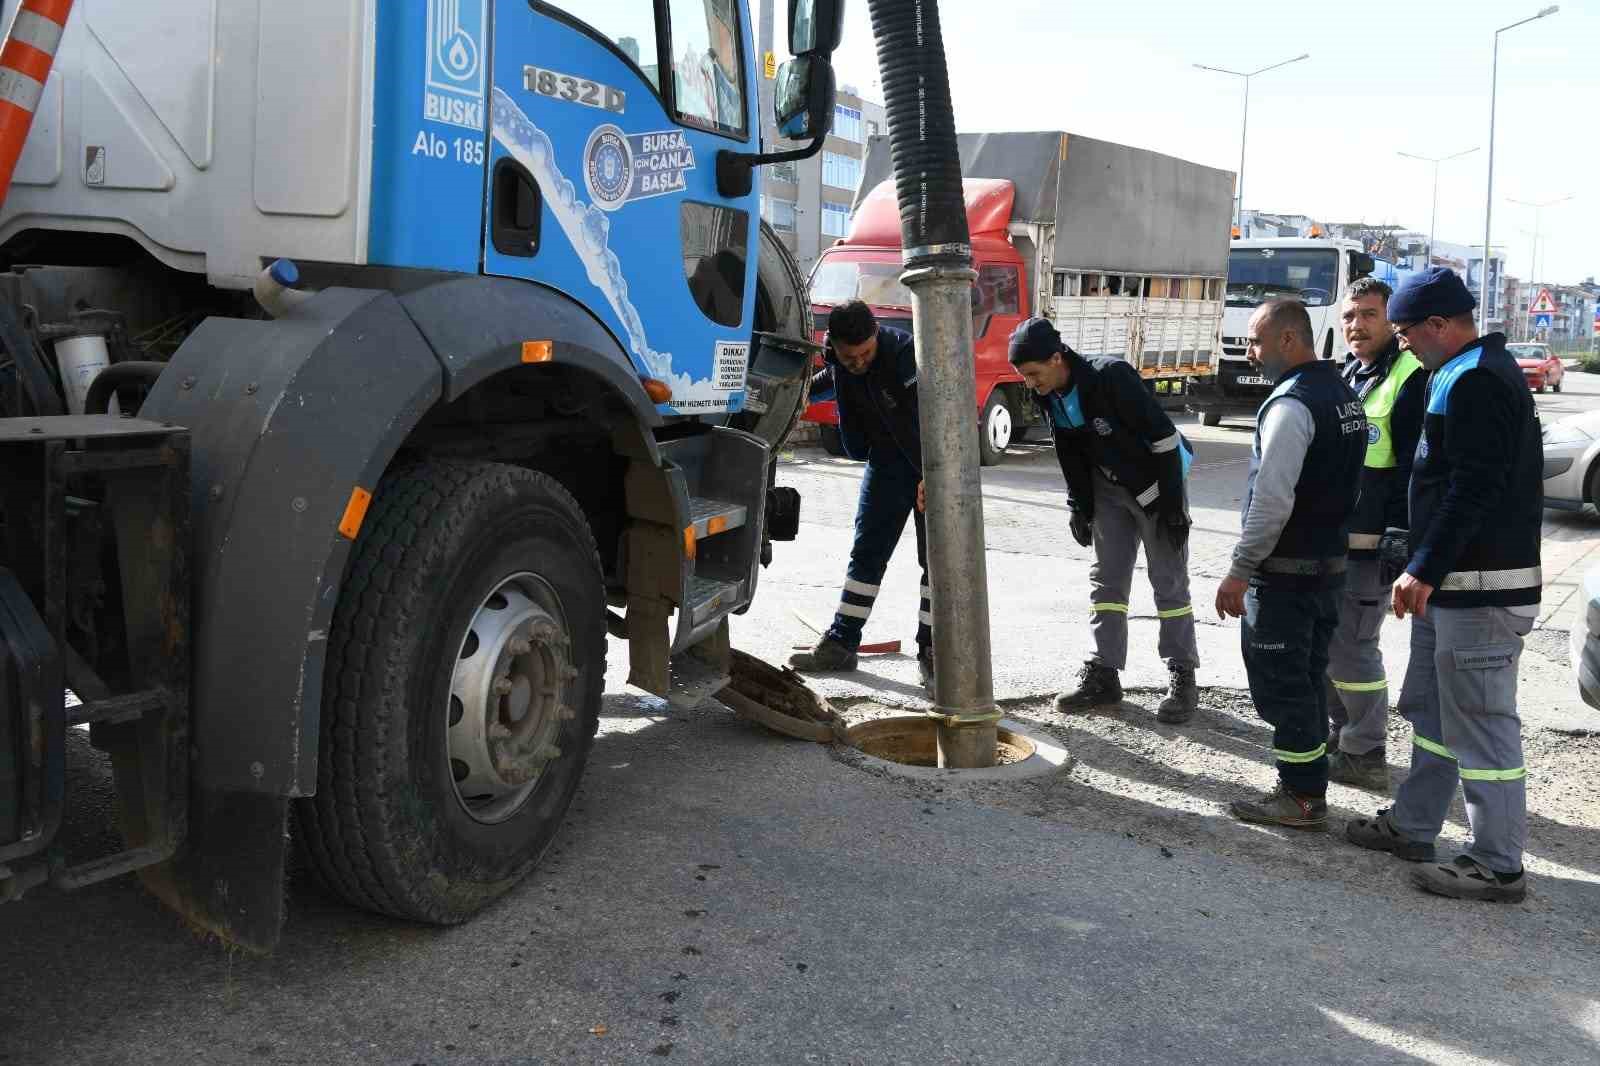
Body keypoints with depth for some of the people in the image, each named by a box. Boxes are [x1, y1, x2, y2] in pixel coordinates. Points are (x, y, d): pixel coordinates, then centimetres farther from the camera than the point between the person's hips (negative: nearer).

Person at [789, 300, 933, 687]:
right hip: (887, 462, 6)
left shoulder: (904, 351, -27)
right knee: (866, 553, 6)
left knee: (937, 557, -4)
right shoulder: (838, 361, -6)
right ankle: (841, 643, 12)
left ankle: (930, 650, 4)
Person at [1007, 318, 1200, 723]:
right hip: (1109, 488, 7)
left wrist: (1173, 503, -23)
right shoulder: (1052, 398, -6)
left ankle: (1182, 678, 7)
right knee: (1107, 579, 6)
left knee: (1169, 581, -2)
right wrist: (1079, 506, 5)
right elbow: (1071, 457, 8)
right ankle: (1102, 675, 11)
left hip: (1155, 484, -7)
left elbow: (1164, 436, -25)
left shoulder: (1112, 377, -29)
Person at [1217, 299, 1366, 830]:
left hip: (1285, 571, -9)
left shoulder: (1291, 404, -19)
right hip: (1331, 562, 9)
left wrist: (1240, 571, -20)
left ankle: (1301, 797, 6)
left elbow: (1272, 499, -24)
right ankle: (1311, 787, 24)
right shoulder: (1344, 396, 12)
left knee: (1280, 686, 0)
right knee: (1308, 680, 16)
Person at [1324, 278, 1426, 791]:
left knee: (1351, 646, -5)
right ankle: (1339, 733, 30)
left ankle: (1365, 754, 7)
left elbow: (1415, 470, -17)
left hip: (1370, 543, -9)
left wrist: (1399, 539, -20)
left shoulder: (1411, 378, -12)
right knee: (1326, 640, 16)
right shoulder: (1344, 374, 15)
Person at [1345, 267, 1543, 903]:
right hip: (1455, 585, 11)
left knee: (1480, 724, -4)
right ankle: (1412, 827, 31)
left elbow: (1473, 491, -24)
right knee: (1431, 709, 19)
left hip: (1481, 589, -11)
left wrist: (1426, 570, -21)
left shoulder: (1475, 382, -17)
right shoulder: (1474, 373, 17)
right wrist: (1425, 570, 22)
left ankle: (1498, 867, 4)